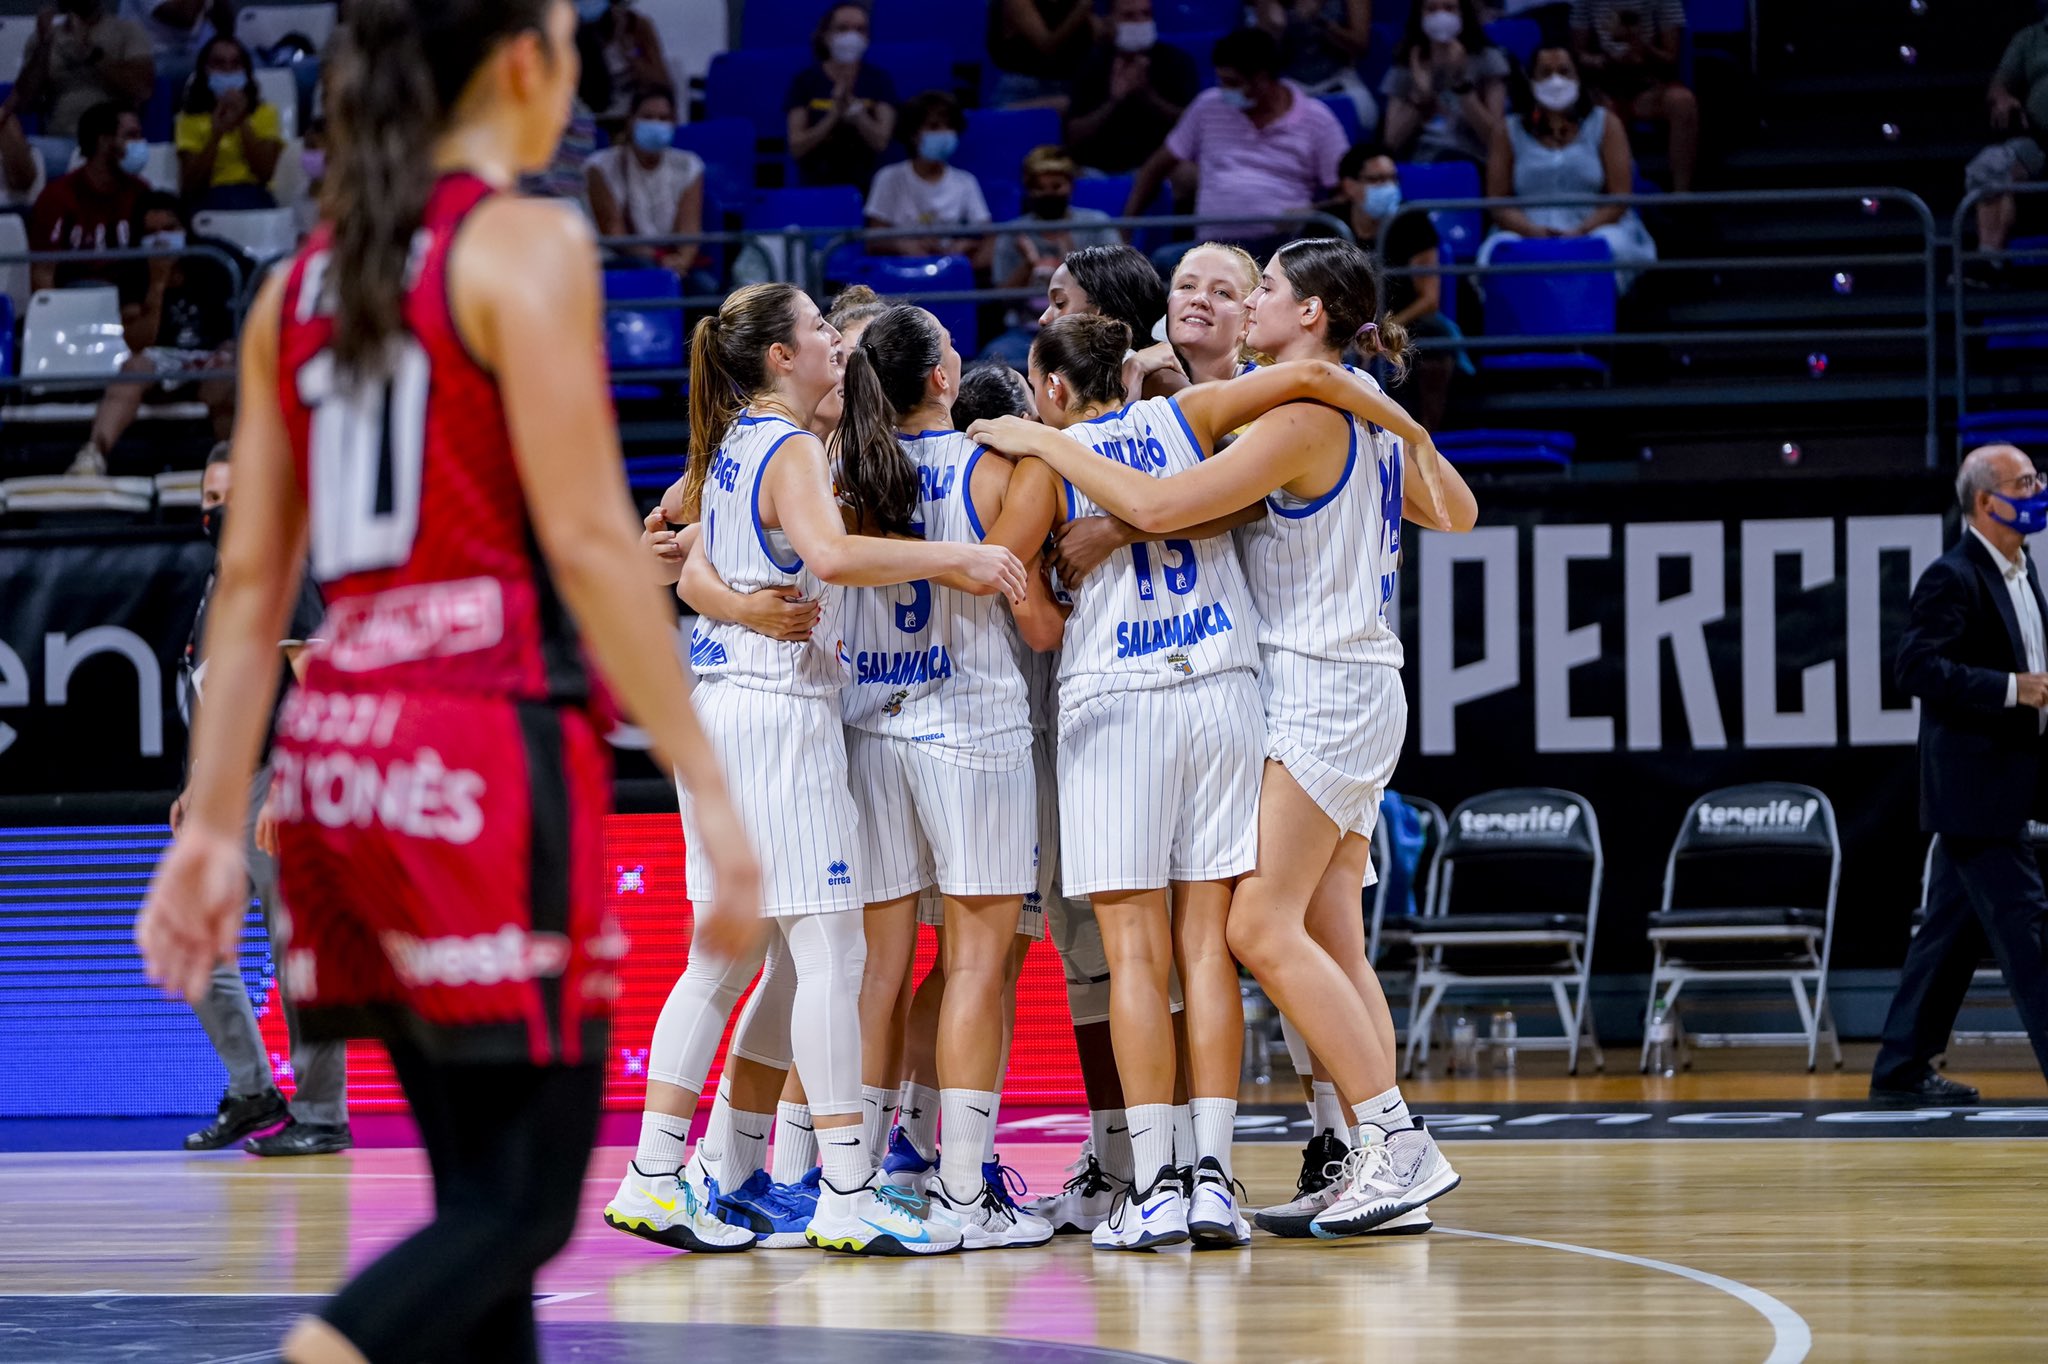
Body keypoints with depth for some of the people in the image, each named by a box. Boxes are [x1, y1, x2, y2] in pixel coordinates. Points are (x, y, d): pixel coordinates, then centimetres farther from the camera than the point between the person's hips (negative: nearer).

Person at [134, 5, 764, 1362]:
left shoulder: (305, 280, 14)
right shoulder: (527, 246, -6)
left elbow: (253, 576, 12)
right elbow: (584, 539, -13)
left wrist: (216, 823, 13)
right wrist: (708, 786, -12)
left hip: (341, 741, 8)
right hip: (491, 741, -8)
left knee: (484, 1189, 13)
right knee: (524, 1198, -5)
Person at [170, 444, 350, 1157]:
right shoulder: (218, 583, 18)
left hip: (274, 780, -9)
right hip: (223, 789, 9)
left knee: (296, 948, -6)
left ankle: (321, 1115, -2)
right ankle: (252, 1093, 16)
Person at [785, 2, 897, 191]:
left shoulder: (879, 80, 3)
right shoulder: (805, 80, 2)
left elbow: (880, 142, -8)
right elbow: (796, 147, -5)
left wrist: (852, 103, -21)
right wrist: (834, 115, -18)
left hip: (864, 186, 0)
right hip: (815, 185, 0)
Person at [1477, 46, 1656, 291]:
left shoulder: (1605, 125, 11)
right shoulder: (1509, 133, 13)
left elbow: (1619, 198, 2)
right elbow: (1497, 203, 6)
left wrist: (1580, 232, -16)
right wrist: (1534, 232, -15)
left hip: (1592, 227, 0)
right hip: (1528, 231, 0)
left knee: (1613, 244, -36)